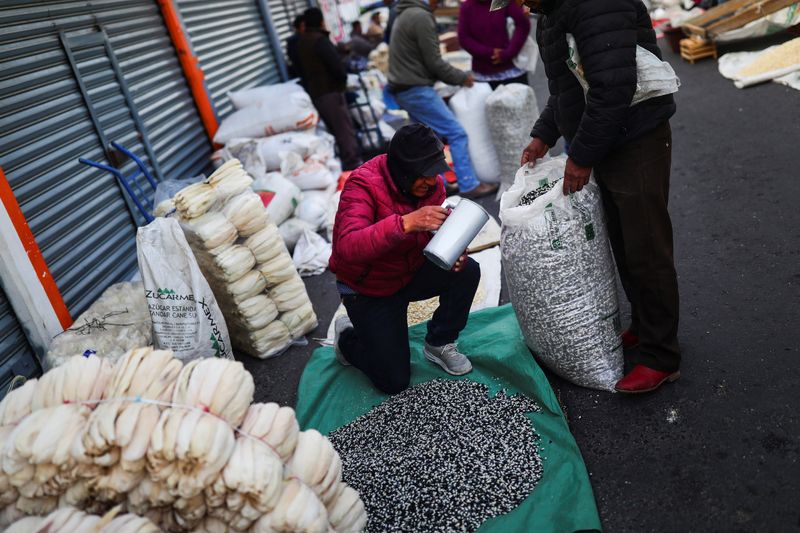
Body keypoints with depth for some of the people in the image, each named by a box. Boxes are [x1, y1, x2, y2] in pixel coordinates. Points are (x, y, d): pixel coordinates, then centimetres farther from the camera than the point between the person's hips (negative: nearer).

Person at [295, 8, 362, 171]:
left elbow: (301, 70, 20)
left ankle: (345, 164, 19)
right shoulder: (320, 40, -14)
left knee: (335, 131, 16)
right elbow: (337, 65, -18)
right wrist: (343, 81, 0)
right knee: (346, 131, -7)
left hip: (314, 93, 9)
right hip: (330, 91, -9)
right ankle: (354, 166, -8)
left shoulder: (300, 42, 14)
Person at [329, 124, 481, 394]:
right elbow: (347, 249, -43)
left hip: (412, 271, 6)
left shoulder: (431, 183, -10)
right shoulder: (363, 184, -29)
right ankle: (348, 338, 23)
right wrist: (405, 222, -54)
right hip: (368, 288, -5)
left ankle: (439, 344, 5)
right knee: (394, 381, -7)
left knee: (467, 271, -19)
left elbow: (437, 233, 4)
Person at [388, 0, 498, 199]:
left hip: (403, 89, 10)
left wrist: (457, 75, 12)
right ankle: (468, 186, -4)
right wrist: (462, 77, -2)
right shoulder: (421, 17, -15)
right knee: (457, 133, -6)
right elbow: (434, 62, -16)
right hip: (417, 89, -10)